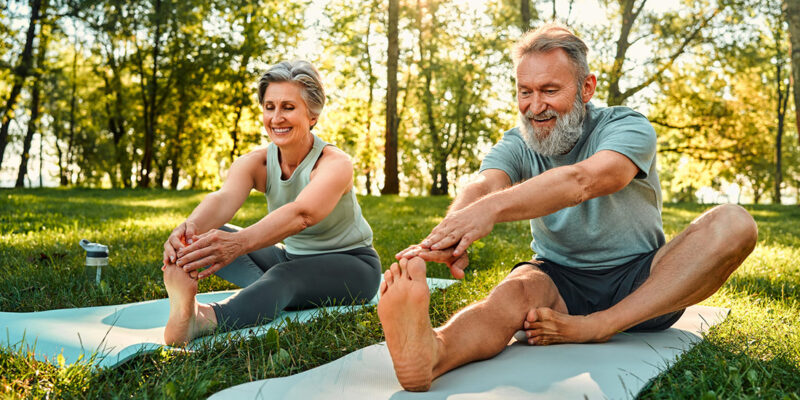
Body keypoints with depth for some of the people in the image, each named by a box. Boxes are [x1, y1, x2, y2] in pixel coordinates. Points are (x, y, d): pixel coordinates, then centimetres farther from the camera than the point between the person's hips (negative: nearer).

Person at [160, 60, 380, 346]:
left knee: (284, 277, -40)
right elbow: (224, 198, -30)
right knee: (207, 235, -11)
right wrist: (191, 227, -53)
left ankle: (201, 322, -63)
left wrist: (240, 242, -61)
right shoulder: (255, 163, -8)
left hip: (350, 265, -6)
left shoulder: (335, 164, -23)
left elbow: (301, 214, -44)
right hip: (293, 258, 6)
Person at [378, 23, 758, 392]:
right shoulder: (517, 145, 0)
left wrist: (492, 208, -51)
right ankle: (429, 352, -66)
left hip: (640, 283, 0)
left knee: (733, 222, -24)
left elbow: (583, 180, -33)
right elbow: (483, 186, -24)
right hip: (559, 280, 1)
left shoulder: (627, 127, -10)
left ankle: (597, 327, -33)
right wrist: (450, 231, -50)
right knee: (515, 291, -34)